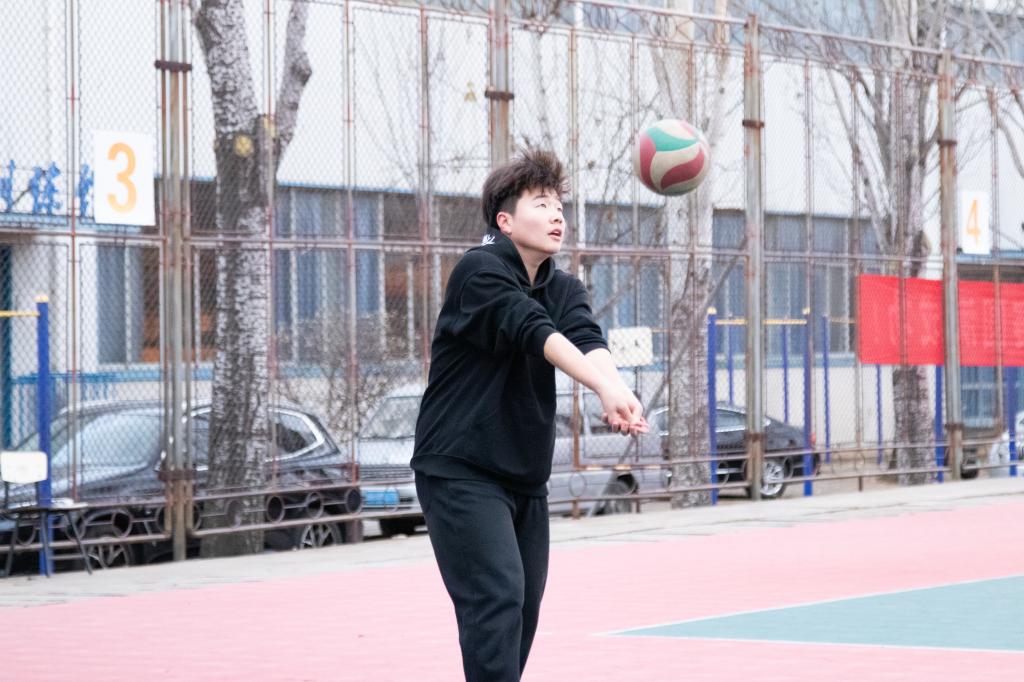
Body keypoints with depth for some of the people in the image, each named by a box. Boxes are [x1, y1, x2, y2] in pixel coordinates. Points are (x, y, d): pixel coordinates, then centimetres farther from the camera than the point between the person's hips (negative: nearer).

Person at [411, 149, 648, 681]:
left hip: (526, 478, 8)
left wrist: (618, 391, -37)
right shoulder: (479, 271, -13)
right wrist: (605, 388, -44)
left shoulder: (564, 290, 7)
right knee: (497, 597, -19)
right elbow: (537, 334, -30)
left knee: (524, 608, 8)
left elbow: (588, 343, -14)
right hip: (461, 472, -8)